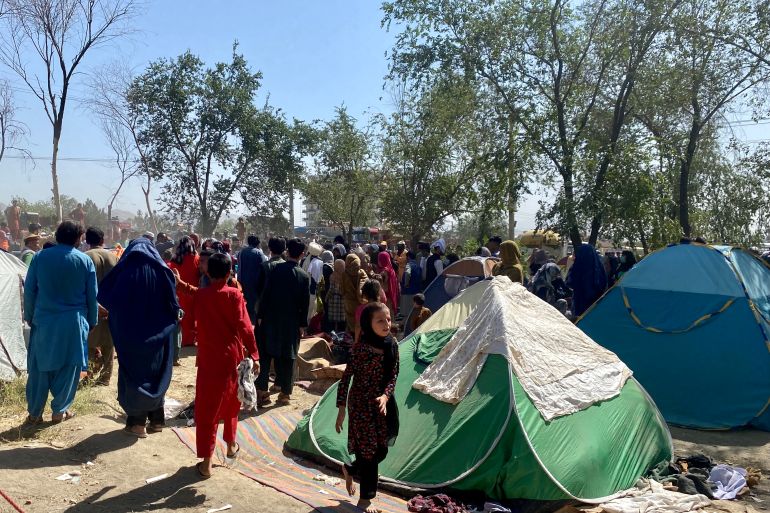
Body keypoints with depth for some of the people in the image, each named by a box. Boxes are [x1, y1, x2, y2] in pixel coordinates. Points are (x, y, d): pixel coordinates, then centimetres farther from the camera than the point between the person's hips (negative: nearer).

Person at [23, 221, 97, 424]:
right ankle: (59, 411, 15)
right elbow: (92, 295, 1)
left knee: (39, 368, 10)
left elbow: (29, 290, 3)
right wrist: (91, 322, 11)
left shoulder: (40, 257, 0)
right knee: (68, 368, 9)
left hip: (44, 321, 2)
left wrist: (29, 316, 13)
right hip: (73, 323, -2)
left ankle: (34, 413, 15)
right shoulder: (85, 261, -3)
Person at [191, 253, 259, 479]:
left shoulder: (200, 295, -3)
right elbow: (244, 326, -15)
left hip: (208, 358, 0)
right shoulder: (234, 295, -9)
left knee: (207, 408, 3)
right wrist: (253, 354, -12)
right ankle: (231, 444, 37)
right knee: (230, 401, 21)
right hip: (232, 356, 0)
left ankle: (206, 461, 2)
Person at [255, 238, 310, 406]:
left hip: (271, 319, 0)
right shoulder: (304, 276, -5)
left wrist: (260, 315, 2)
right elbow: (305, 303, -4)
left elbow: (265, 293, -6)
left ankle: (262, 391, 9)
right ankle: (285, 394, 12)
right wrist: (303, 324, 5)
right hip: (292, 323, 0)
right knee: (288, 358, 7)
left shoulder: (276, 269, -6)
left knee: (265, 355, 10)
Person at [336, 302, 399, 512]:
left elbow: (393, 376, 0)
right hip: (361, 405, -6)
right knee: (368, 451, 3)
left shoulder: (392, 345, -3)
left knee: (381, 451, 14)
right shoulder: (360, 348, -18)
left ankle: (350, 469, 41)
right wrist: (341, 410, -12)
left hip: (382, 404, 6)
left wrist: (385, 396, -19)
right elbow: (346, 378, -13)